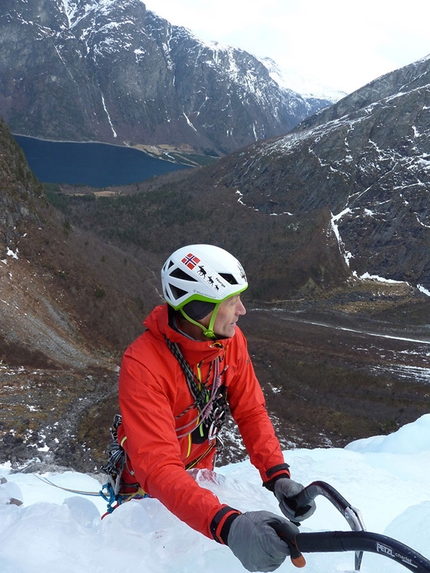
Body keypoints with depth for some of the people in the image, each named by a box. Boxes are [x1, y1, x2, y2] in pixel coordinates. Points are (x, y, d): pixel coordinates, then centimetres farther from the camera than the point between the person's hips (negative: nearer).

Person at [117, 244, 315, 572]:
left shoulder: (231, 340, -18)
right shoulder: (143, 366, -37)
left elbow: (250, 411, -14)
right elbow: (158, 465, -44)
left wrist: (278, 476, -29)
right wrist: (226, 524, -58)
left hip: (199, 475, 5)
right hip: (147, 485, -4)